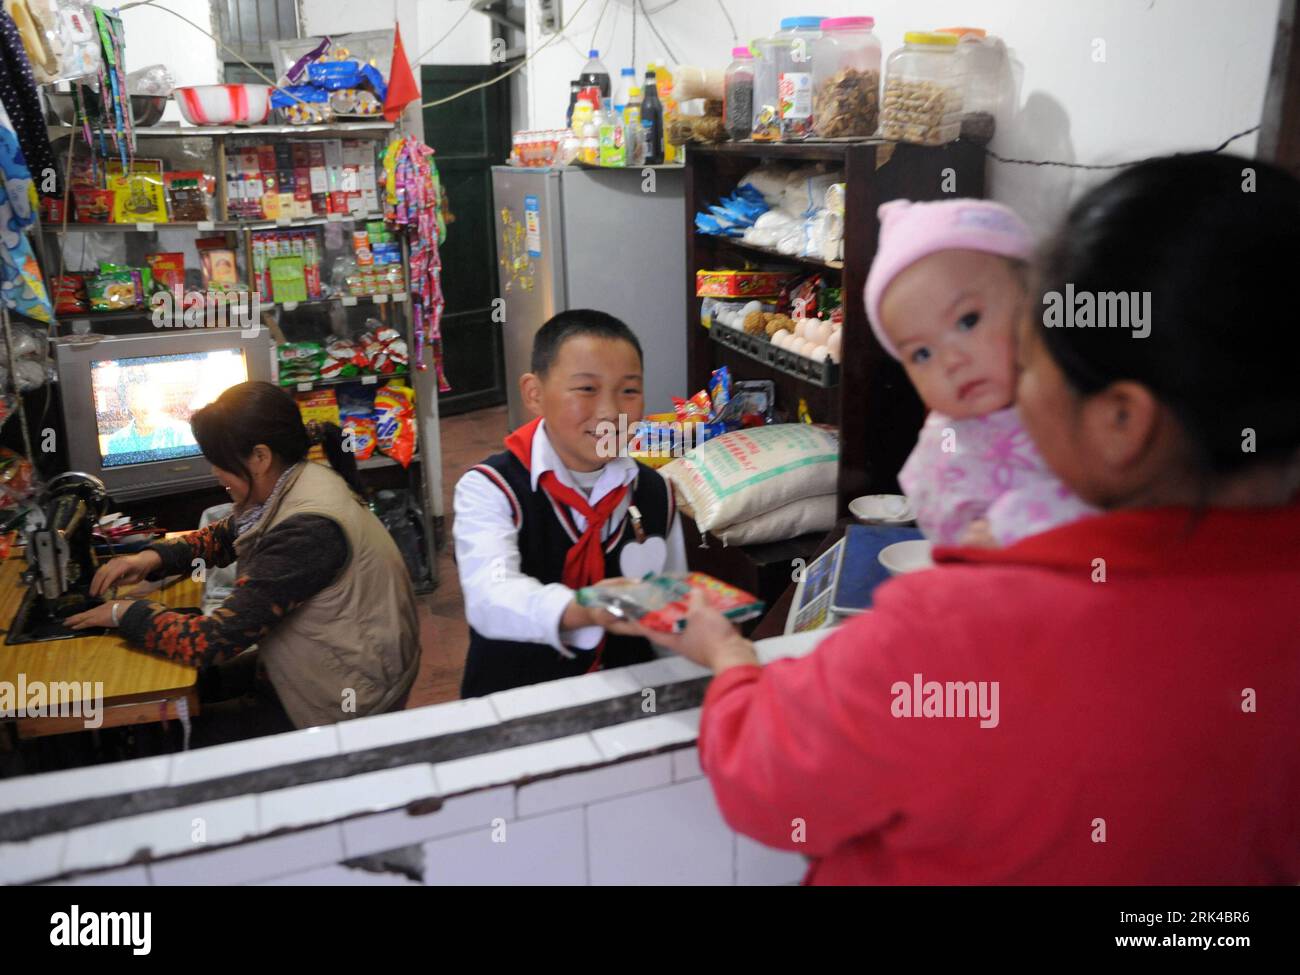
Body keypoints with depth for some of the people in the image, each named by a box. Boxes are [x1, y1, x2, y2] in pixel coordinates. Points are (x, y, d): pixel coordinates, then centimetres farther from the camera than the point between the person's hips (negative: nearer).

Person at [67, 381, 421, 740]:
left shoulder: (307, 530, -32)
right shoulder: (289, 486, -3)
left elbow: (212, 640, -30)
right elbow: (222, 536, 16)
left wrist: (125, 613, -13)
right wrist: (154, 556, -2)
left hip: (344, 702, -8)